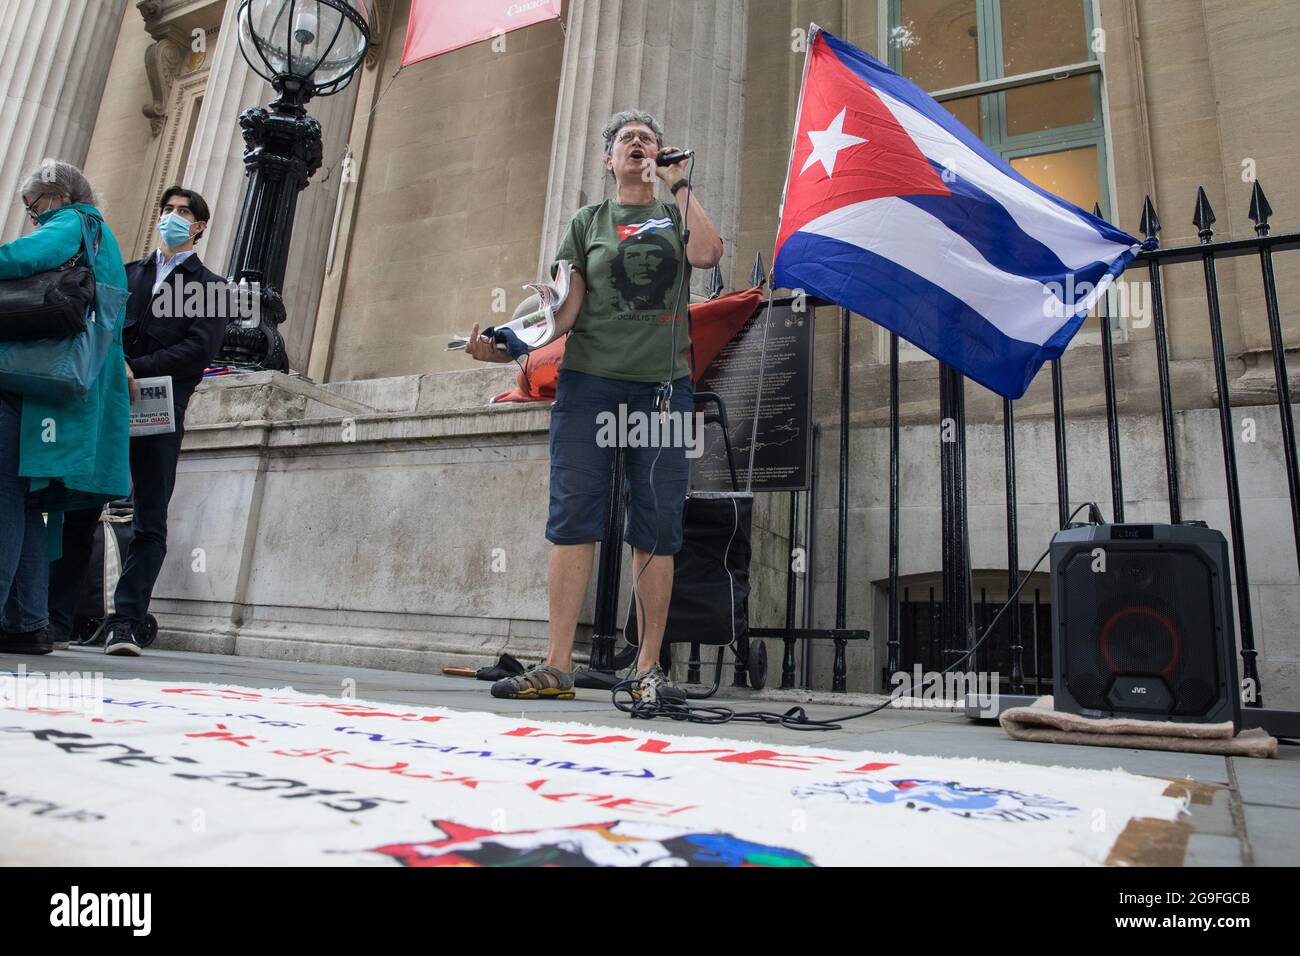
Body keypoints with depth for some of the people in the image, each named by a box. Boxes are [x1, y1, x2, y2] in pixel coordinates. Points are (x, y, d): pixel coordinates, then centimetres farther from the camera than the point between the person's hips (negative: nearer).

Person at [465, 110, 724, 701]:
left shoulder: (677, 215, 19)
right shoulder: (588, 222, 18)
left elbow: (708, 254, -5)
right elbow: (565, 307, 6)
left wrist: (679, 184, 3)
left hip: (663, 386, 0)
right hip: (588, 382, 0)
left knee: (656, 529, -4)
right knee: (574, 518, -7)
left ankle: (648, 670, 1)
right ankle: (556, 667, -5)